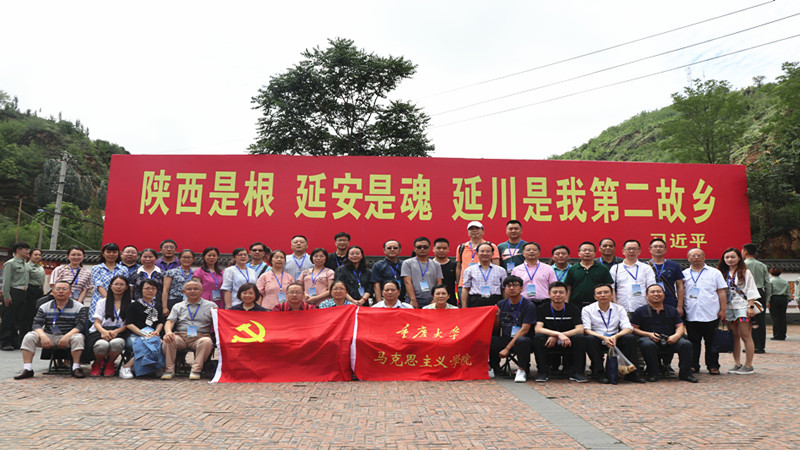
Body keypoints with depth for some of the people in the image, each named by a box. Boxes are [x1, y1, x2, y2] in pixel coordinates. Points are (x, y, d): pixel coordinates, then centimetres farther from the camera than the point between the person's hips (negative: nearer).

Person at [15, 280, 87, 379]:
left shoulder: (78, 307, 2)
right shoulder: (44, 307, 11)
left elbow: (80, 325, -8)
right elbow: (36, 324, 1)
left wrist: (67, 336, -26)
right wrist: (43, 336, -21)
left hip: (69, 336, -3)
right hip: (48, 337, 3)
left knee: (78, 337, -35)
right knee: (29, 337, -20)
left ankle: (76, 367, -26)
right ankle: (27, 369, -17)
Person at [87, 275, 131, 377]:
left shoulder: (130, 304, 13)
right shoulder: (102, 302, 17)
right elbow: (97, 322, 7)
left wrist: (116, 331, -16)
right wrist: (104, 331, -17)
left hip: (119, 333, -1)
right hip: (101, 332, 1)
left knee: (116, 343, -39)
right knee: (102, 345, -37)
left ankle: (110, 364, -4)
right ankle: (97, 363, 1)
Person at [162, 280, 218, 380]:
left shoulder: (211, 306, 14)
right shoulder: (178, 307, 22)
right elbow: (169, 322, 8)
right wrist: (168, 332, -15)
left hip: (200, 337, -2)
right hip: (180, 336, 2)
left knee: (207, 342, -36)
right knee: (168, 341, -31)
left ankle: (196, 370, -27)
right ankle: (169, 370, -17)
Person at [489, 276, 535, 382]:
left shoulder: (529, 306, -5)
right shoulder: (501, 304, 10)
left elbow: (524, 330, -13)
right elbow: (497, 329, 15)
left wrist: (508, 348, -18)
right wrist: (496, 317, -7)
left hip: (522, 339, -5)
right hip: (504, 339, 5)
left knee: (522, 341, -39)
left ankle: (522, 370, -16)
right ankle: (492, 368, 4)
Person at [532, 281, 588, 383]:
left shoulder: (573, 309, 1)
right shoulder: (542, 309, -2)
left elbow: (580, 329, -13)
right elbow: (537, 329, -16)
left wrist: (556, 337, -23)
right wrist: (558, 334, -32)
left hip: (567, 343, 1)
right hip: (548, 342, -1)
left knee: (580, 338, -28)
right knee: (538, 337, -31)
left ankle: (577, 372, -15)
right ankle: (543, 372, -18)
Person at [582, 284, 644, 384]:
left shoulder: (619, 309, 10)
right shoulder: (587, 310, 2)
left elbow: (628, 328, -2)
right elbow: (586, 330, -9)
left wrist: (615, 337, -23)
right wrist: (603, 338, -26)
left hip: (614, 340, 2)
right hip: (597, 340, -2)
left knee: (630, 338, -26)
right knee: (590, 339, -35)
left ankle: (630, 372, -18)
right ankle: (599, 372, -27)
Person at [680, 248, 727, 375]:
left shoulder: (715, 273, 9)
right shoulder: (684, 274, 11)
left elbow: (721, 292, 7)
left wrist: (723, 310, 1)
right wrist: (679, 307, -2)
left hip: (711, 315, -1)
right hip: (691, 315, 1)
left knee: (711, 342, 3)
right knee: (693, 342, 5)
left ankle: (713, 366, 13)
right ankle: (693, 365, 12)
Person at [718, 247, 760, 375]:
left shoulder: (745, 272, 1)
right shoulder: (723, 273, 13)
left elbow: (751, 291, -3)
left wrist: (751, 307, -12)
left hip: (742, 307, -4)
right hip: (729, 308, 5)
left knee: (746, 336, -5)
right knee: (734, 337, 8)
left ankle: (748, 365, 1)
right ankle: (737, 364, 14)